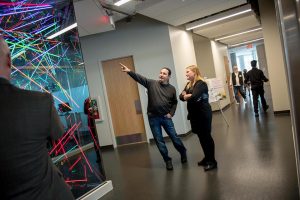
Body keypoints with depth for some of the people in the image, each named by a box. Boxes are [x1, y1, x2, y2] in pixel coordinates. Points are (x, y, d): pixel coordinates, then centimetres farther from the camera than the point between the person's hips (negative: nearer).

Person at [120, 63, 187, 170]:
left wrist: (171, 113, 0)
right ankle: (168, 160, 24)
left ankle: (183, 153, 38)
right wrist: (129, 71, -31)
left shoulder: (172, 89, 2)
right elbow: (139, 78, -17)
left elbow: (174, 102, 12)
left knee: (174, 137, 11)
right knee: (159, 141, 7)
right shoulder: (152, 83, -4)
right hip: (153, 118, -1)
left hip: (166, 117, 1)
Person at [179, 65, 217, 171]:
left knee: (206, 136, -1)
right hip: (194, 114, 8)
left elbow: (194, 97, -27)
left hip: (203, 113, -8)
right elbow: (181, 96, 4)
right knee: (201, 137, 15)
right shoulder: (188, 85, 12)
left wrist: (186, 96, -7)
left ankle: (212, 161, 10)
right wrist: (188, 96, -18)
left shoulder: (201, 84, -14)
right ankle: (207, 158, 29)